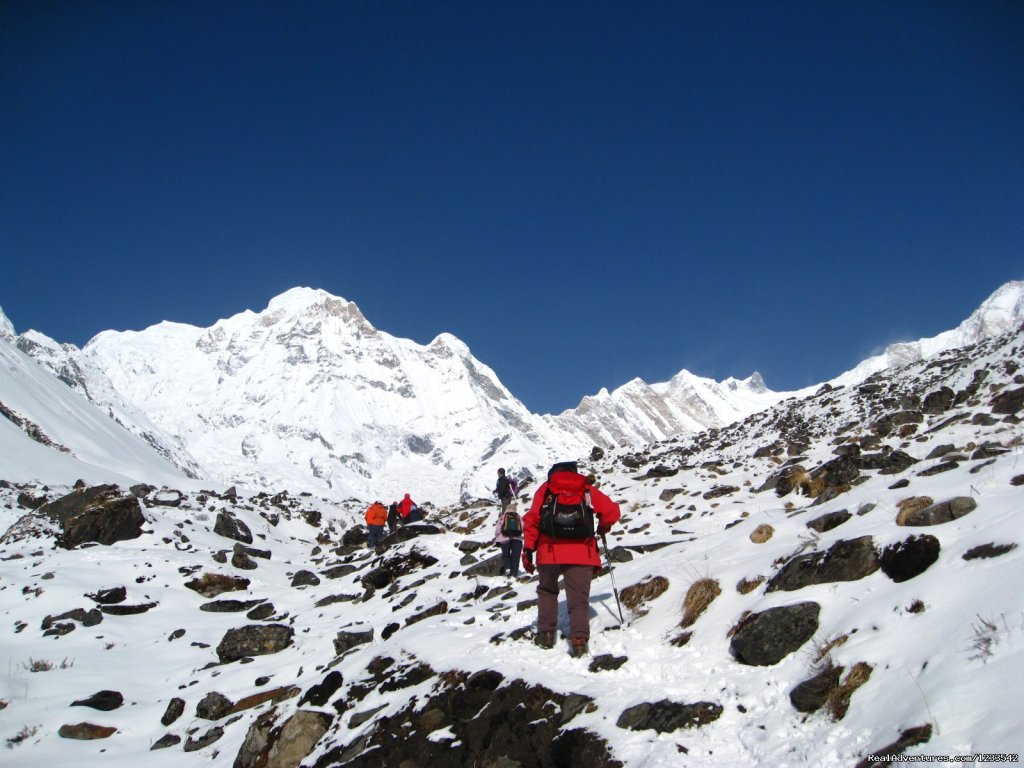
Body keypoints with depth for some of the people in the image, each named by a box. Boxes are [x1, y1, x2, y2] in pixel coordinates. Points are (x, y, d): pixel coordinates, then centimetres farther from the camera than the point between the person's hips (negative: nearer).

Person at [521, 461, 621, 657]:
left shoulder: (545, 489, 12)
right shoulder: (587, 490, 13)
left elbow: (532, 519, 2)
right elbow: (612, 511, 9)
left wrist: (528, 548, 2)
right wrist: (603, 527, 29)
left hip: (549, 552, 1)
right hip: (581, 553, 0)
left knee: (547, 591, 23)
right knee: (579, 599, 4)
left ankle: (546, 633, 18)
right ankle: (579, 639, -12)